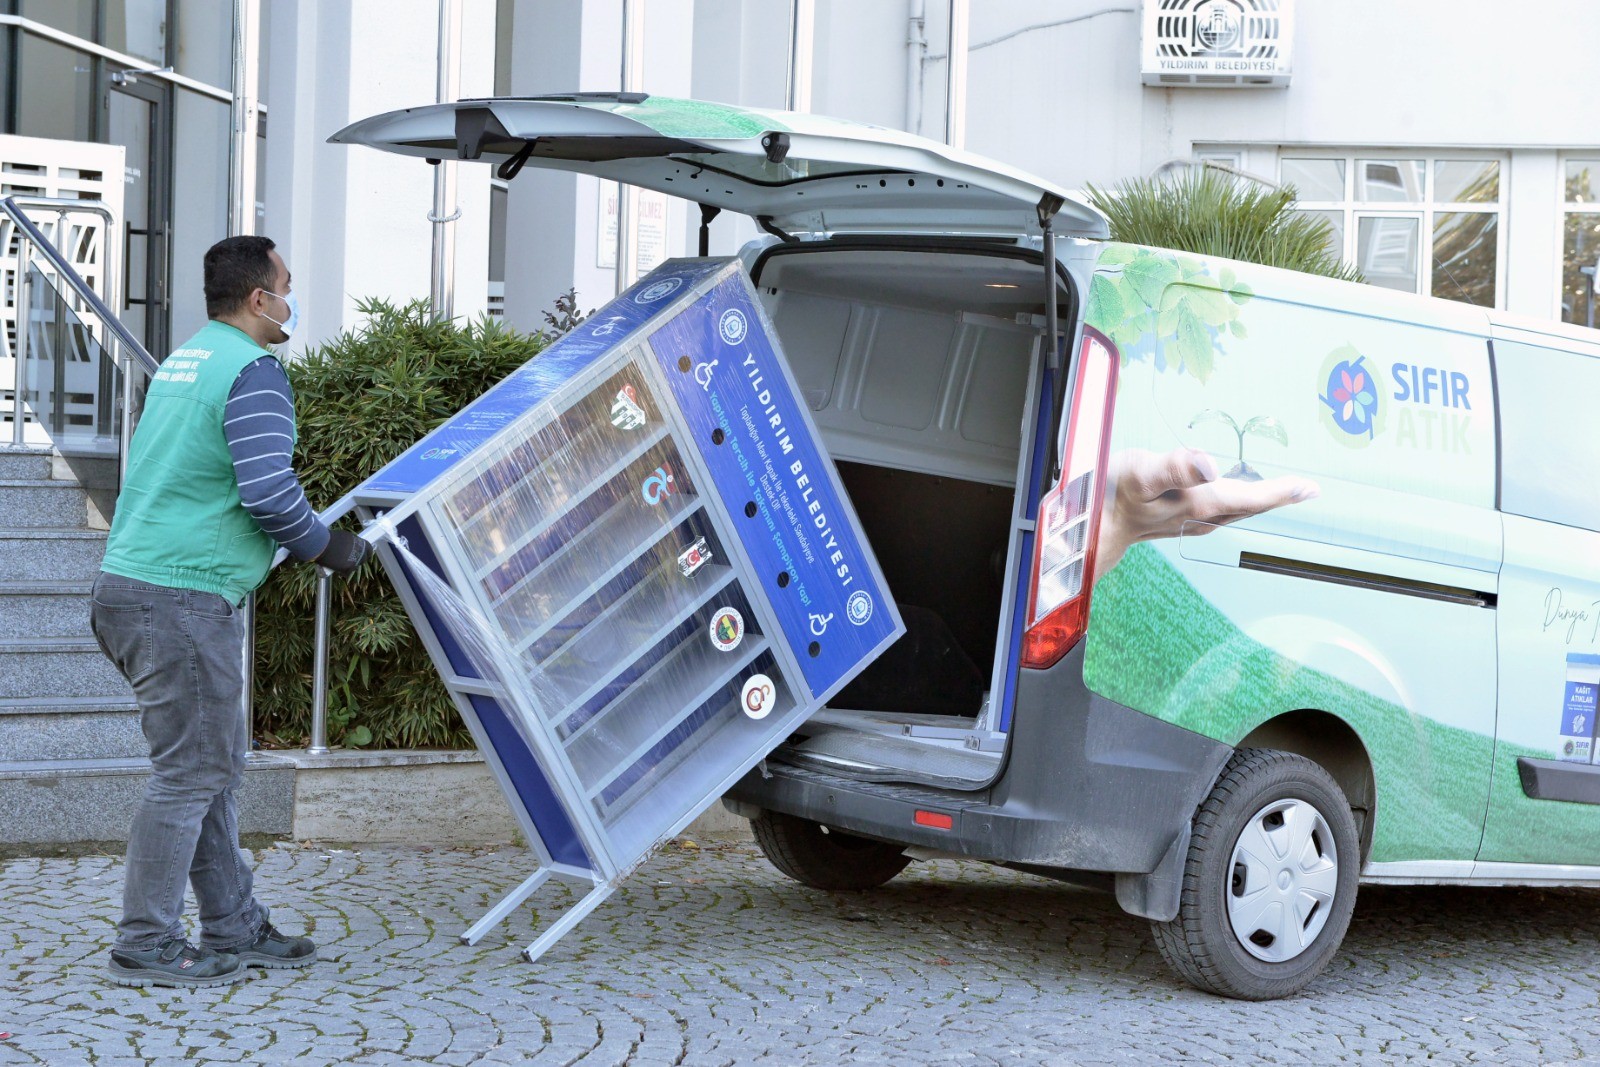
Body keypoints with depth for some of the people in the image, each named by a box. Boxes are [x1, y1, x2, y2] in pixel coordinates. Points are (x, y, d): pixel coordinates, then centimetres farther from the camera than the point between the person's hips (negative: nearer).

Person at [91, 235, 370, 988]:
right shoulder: (253, 372, -12)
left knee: (218, 766, 15)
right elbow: (268, 492, -22)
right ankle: (144, 946, 3)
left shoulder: (185, 359, 17)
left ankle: (234, 928, 22)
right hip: (183, 600, -9)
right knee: (190, 772, -2)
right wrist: (329, 547, -5)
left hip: (130, 586, 9)